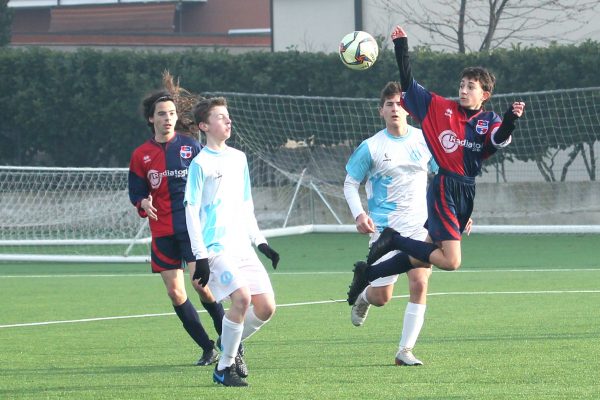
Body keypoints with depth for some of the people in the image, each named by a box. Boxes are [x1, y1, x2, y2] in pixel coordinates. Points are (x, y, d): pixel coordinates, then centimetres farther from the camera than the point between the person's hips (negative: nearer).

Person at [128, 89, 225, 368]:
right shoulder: (141, 155, 7)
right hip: (162, 232, 3)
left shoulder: (190, 146, 2)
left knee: (200, 282, -15)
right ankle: (208, 349, 11)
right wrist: (143, 203, -10)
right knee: (175, 292, -1)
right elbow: (136, 191, 12)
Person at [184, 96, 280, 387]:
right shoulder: (200, 164, -6)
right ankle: (224, 368, -11)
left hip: (242, 246, 7)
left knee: (266, 306, 0)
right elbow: (191, 210, -8)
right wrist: (200, 256, -14)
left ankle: (232, 345, 25)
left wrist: (260, 242, 18)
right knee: (242, 297, -24)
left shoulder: (238, 158, 15)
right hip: (216, 247, -7)